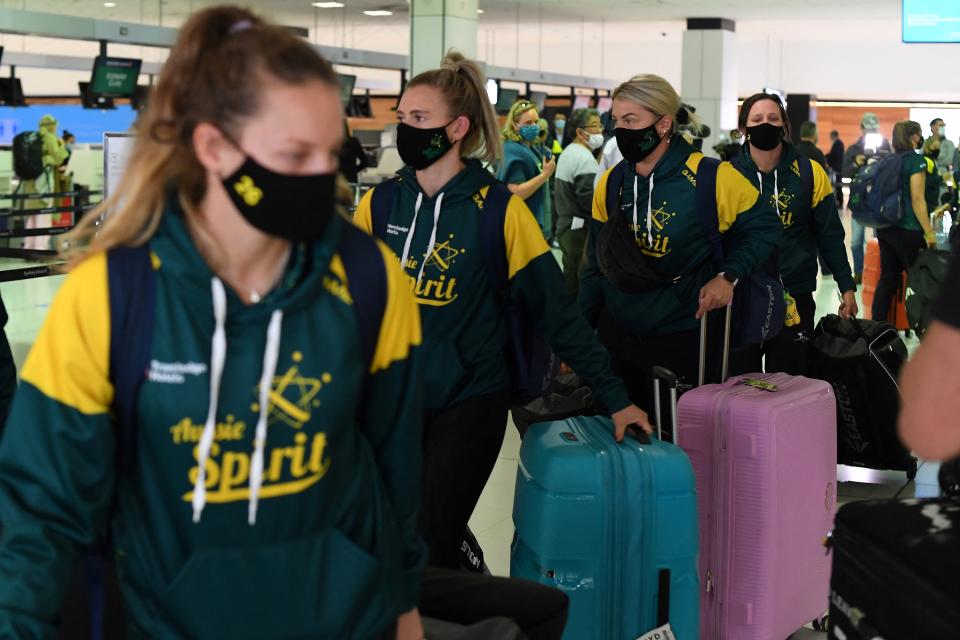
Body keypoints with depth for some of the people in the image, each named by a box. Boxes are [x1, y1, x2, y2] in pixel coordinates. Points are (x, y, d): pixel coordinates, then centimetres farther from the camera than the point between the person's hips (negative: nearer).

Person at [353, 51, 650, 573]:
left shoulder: (498, 210, -10)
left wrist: (612, 394, -8)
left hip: (468, 402, -4)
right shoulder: (379, 204, 1)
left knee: (429, 550, -6)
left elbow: (554, 308, -8)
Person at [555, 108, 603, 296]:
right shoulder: (584, 158, -16)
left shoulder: (568, 152, 17)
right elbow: (590, 199, -24)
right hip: (582, 230, -10)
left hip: (565, 226, 10)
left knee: (570, 279, 16)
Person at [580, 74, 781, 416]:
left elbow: (765, 227, -1)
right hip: (616, 336, 4)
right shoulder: (611, 184, 2)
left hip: (683, 340, -4)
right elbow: (596, 268, 11)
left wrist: (728, 276, -13)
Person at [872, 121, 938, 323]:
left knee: (887, 278, 9)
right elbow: (917, 200, -16)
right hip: (907, 230, -7)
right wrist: (929, 232, -15)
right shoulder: (916, 161, -10)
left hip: (885, 228, 7)